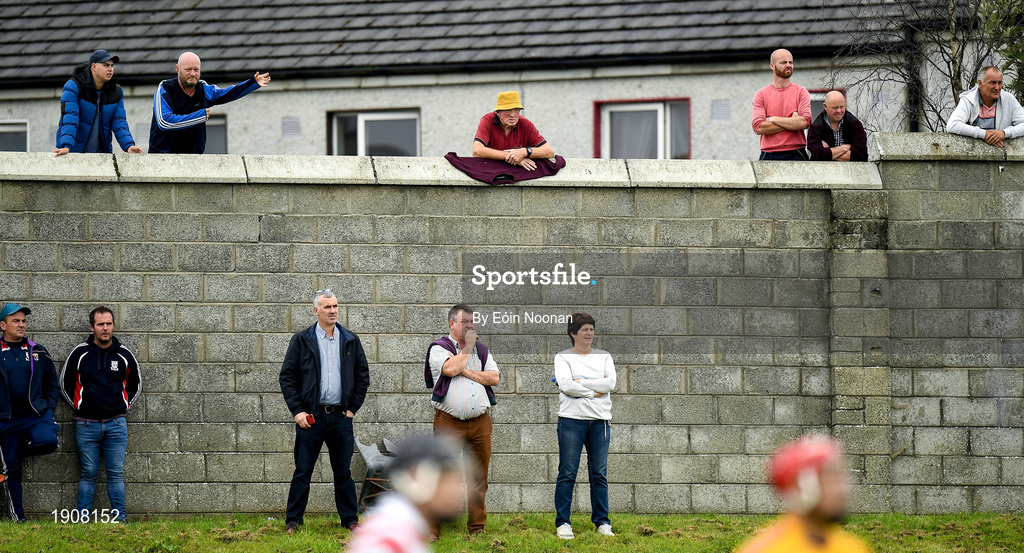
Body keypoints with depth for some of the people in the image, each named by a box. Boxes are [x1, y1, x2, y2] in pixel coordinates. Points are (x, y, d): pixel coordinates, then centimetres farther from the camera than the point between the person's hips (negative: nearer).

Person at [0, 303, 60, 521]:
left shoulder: (39, 353, 9)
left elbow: (52, 384, 16)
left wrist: (49, 408, 2)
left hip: (37, 414, 1)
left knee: (47, 441, -31)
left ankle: (23, 450, 3)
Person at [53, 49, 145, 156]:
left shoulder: (116, 92, 7)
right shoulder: (73, 87, -10)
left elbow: (119, 122, 2)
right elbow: (69, 118, -22)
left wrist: (128, 145, -16)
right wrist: (66, 146, -35)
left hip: (101, 152, 4)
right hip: (75, 151, -4)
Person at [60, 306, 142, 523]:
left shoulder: (124, 355, 4)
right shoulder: (79, 353, 0)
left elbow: (136, 385, 19)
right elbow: (65, 383, 12)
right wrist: (78, 407, 10)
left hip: (116, 423, 1)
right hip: (86, 424, -1)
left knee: (116, 474, 1)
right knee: (88, 474, 3)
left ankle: (120, 519, 4)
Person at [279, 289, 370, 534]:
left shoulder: (350, 340, 8)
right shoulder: (302, 340, 1)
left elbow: (363, 376, 12)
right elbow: (287, 377, 1)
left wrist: (353, 408, 5)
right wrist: (297, 411, -7)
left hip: (341, 417, 2)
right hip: (310, 416, -2)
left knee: (343, 472, 8)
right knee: (302, 472, 1)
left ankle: (350, 519, 16)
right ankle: (293, 521, 7)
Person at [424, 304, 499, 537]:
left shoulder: (482, 350, 17)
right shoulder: (439, 348, 4)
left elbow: (494, 378, 4)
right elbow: (449, 368, -16)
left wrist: (466, 372, -5)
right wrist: (467, 347, -3)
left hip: (479, 422, 4)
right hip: (448, 422, -4)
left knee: (479, 476, 6)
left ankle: (477, 526, 14)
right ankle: (430, 528, -5)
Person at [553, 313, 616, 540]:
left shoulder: (604, 357, 15)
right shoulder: (563, 357, 6)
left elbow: (610, 383, -3)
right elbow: (565, 384, -12)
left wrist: (579, 383, -9)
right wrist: (595, 391, -8)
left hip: (600, 420, 3)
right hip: (572, 419, -3)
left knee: (599, 474, 4)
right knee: (567, 473, -5)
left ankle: (602, 522, 11)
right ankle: (562, 523, -1)